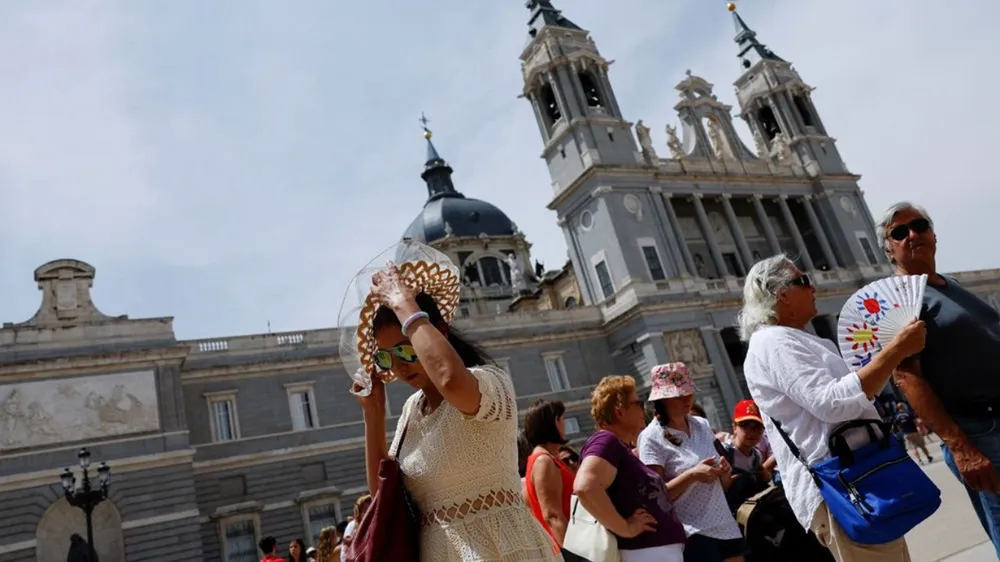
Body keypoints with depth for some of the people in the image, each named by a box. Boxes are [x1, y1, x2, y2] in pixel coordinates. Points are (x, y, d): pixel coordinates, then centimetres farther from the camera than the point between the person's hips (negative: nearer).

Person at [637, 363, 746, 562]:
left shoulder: (702, 425, 7)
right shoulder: (652, 437, -11)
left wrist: (724, 471, -6)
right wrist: (692, 475, -24)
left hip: (725, 526, 6)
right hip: (693, 533, -6)